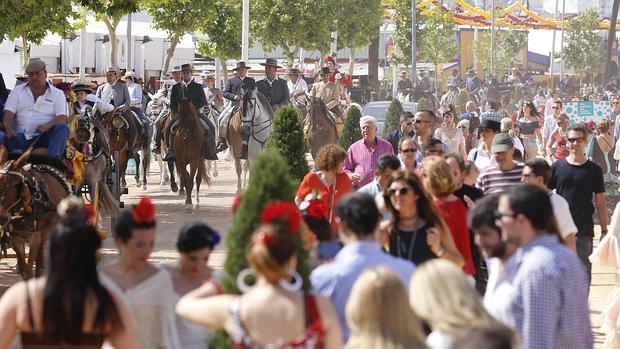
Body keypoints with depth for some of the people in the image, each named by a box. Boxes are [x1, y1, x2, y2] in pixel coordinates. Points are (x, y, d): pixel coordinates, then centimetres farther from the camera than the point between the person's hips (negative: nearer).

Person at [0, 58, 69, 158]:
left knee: (62, 128, -31)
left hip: (44, 138, -2)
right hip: (20, 138, 2)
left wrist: (47, 126, -23)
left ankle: (53, 157, -52)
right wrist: (9, 129, -18)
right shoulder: (17, 91, 19)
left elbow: (62, 119, 0)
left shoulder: (57, 94, 13)